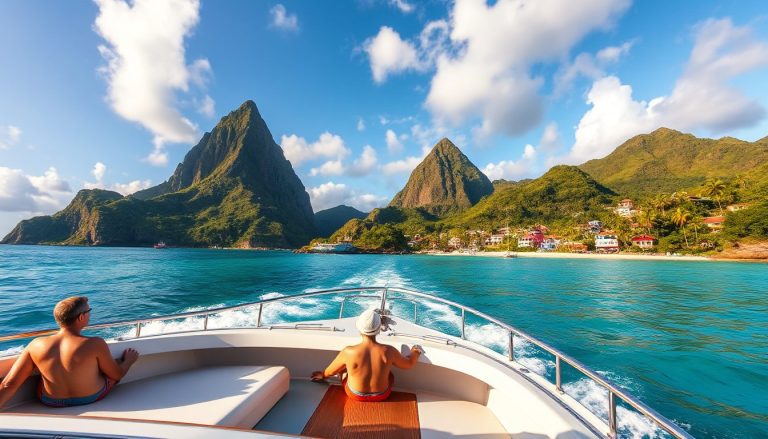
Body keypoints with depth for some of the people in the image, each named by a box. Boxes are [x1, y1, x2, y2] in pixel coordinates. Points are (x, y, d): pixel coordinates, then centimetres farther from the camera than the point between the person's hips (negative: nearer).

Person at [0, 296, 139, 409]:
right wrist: (129, 361, 5)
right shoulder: (95, 344, -27)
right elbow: (117, 374, -15)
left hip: (50, 402, 4)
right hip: (92, 399, -4)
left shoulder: (36, 345, -18)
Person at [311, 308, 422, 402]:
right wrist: (416, 352, 15)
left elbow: (331, 371, -9)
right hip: (382, 395, 1)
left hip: (355, 395, 0)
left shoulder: (348, 352, -29)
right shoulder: (388, 351, -26)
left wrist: (323, 375, 13)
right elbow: (408, 363, -6)